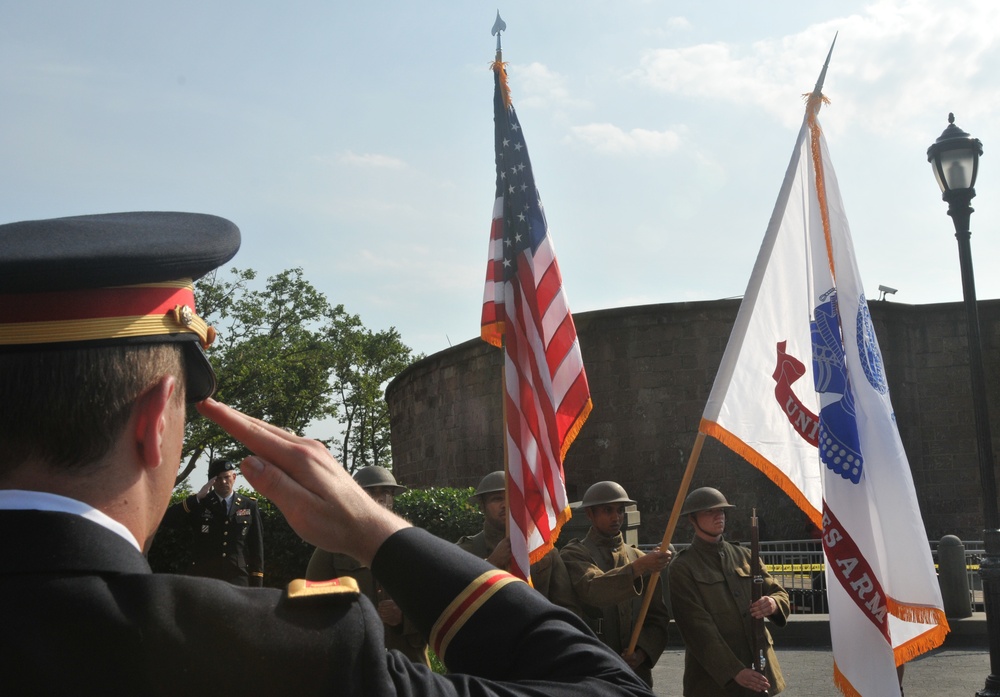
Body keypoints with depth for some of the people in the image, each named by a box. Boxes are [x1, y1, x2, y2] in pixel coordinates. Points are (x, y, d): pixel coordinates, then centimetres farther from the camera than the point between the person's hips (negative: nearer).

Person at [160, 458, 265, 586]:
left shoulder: (249, 506, 8)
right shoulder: (199, 503, 5)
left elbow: (256, 545, 8)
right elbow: (168, 520, -9)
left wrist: (256, 581, 3)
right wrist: (197, 497, -16)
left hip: (237, 580, 1)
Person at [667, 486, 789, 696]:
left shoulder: (744, 556, 11)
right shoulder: (682, 568, -5)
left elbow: (780, 594, 12)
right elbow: (699, 629, -12)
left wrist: (773, 603, -12)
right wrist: (735, 672, -19)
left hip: (759, 675, 5)